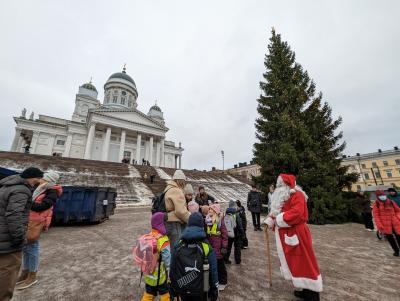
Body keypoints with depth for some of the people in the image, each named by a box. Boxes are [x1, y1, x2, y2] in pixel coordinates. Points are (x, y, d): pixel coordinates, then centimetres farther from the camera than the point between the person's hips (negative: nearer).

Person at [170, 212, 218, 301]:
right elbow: (213, 271, -11)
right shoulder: (207, 247, -18)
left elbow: (172, 268, -2)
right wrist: (214, 289, 3)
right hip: (200, 290, -2)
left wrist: (174, 286, 12)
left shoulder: (178, 245, -10)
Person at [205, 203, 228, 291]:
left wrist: (224, 247, -11)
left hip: (218, 248, -5)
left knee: (220, 265, 12)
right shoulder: (207, 220, 1)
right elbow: (205, 233, 10)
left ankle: (223, 282, 31)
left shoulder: (220, 220, -15)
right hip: (210, 247, 5)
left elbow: (225, 235, -12)